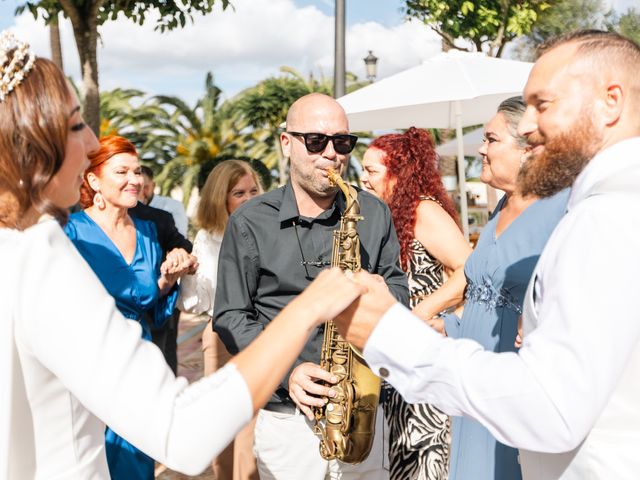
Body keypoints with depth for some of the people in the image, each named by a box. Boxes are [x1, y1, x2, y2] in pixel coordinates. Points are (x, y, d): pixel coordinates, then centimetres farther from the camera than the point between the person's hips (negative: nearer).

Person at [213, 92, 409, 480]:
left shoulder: (373, 213, 5)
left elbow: (399, 287, 9)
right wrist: (286, 371, -17)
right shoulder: (251, 221, -3)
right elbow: (230, 316, -3)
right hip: (285, 413, -2)